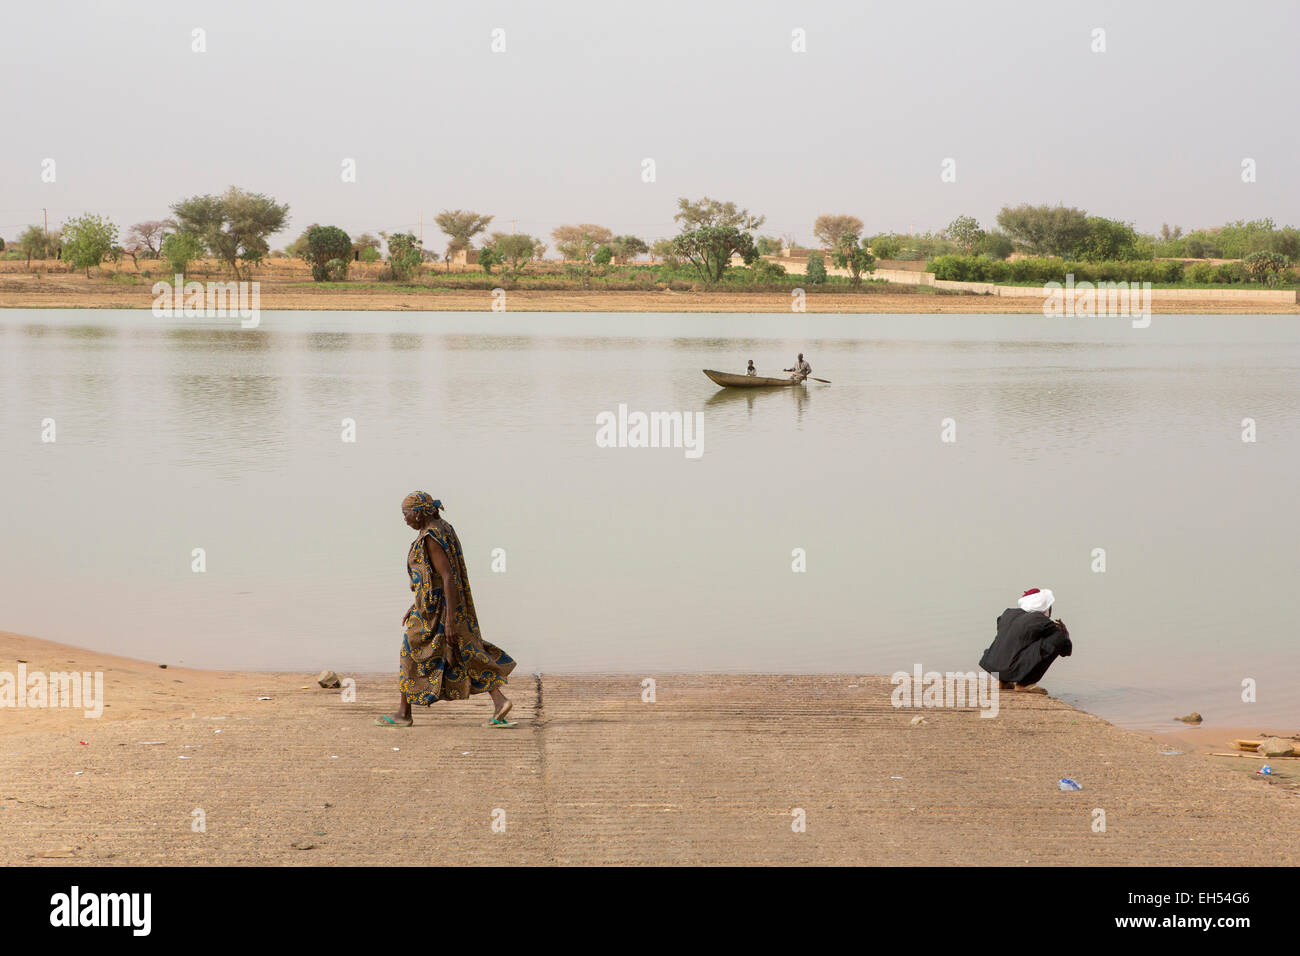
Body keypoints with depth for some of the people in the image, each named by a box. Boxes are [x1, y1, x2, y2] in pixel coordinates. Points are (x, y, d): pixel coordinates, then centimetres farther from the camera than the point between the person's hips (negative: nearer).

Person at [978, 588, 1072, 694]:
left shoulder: (1009, 613, 14)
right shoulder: (1042, 622, -5)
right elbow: (1067, 650, 1)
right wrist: (1064, 633, 26)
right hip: (1012, 670, -8)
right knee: (1057, 638, -7)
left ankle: (1003, 681, 22)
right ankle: (1023, 683, -4)